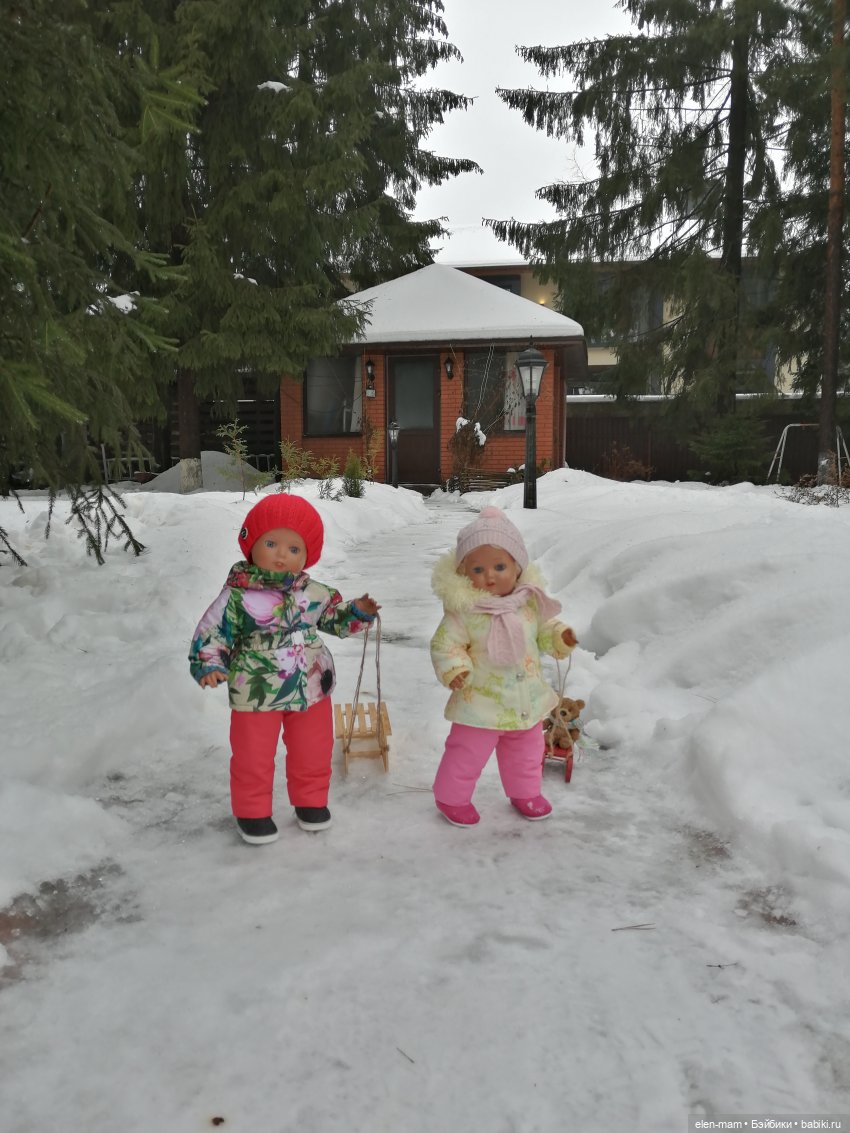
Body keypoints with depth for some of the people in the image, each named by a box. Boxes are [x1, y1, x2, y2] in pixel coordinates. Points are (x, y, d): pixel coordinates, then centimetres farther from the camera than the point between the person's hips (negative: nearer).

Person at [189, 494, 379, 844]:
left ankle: (311, 801, 40)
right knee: (253, 759, 10)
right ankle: (252, 812, 31)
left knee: (313, 753, 18)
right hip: (256, 695, -3)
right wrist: (208, 666, -24)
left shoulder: (315, 593, -2)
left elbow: (335, 617, 13)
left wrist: (358, 612, -5)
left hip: (311, 689, 4)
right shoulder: (236, 596, -15)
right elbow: (211, 633, -10)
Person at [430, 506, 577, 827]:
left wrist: (560, 637, -8)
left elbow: (543, 631, 10)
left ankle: (525, 792, 49)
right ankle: (451, 797, 34)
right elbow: (444, 645, -16)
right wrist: (454, 669, -32)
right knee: (467, 755, 9)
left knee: (526, 752, 24)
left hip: (527, 700, 5)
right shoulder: (463, 610, -22)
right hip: (481, 704, -5)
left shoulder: (530, 601, -6)